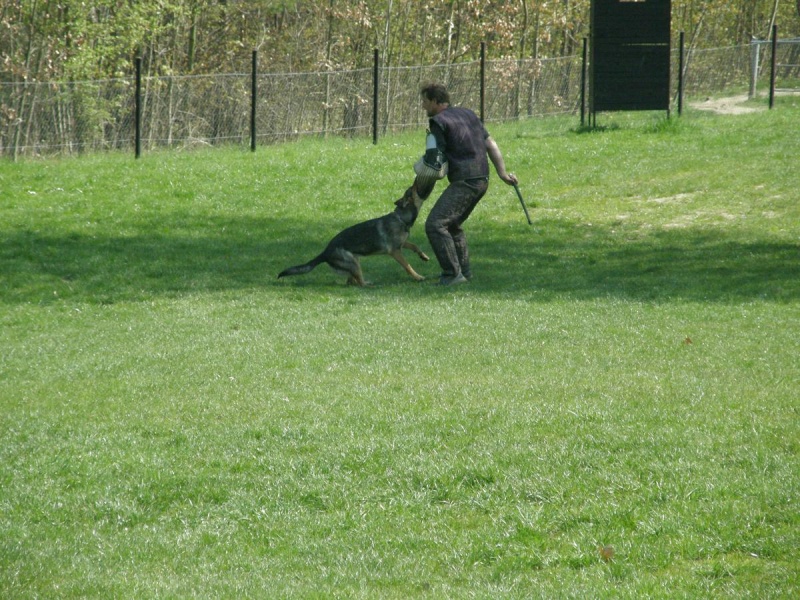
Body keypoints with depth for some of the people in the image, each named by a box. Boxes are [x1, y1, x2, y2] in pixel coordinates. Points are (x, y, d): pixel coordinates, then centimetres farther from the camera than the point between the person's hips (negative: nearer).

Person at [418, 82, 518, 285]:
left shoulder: (438, 122, -8)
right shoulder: (467, 114, 18)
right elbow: (491, 145, 17)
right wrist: (503, 173, 19)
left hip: (464, 182, -9)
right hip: (482, 180, 9)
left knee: (435, 224, -12)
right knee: (453, 224, 25)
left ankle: (453, 274, -17)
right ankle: (463, 269, 28)